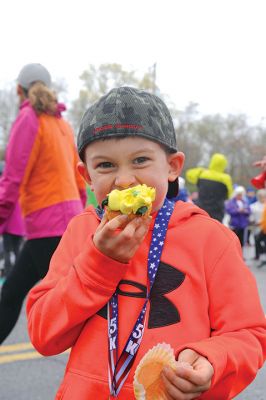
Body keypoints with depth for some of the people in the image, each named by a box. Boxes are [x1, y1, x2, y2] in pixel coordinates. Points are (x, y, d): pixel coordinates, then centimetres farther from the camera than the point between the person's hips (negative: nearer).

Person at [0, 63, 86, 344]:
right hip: (66, 221, 9)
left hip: (48, 226, -9)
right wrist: (77, 216, 22)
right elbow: (78, 178, 17)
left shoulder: (29, 119, -8)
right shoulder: (61, 123, 16)